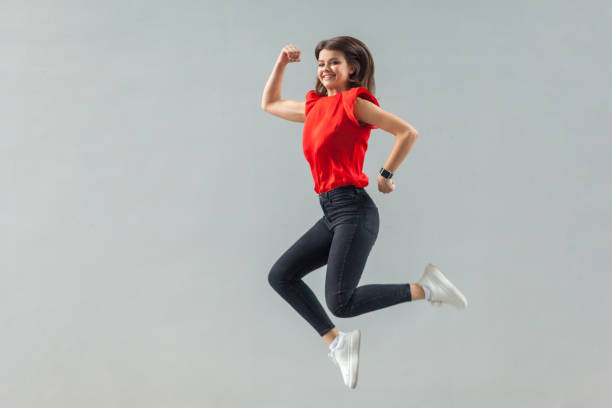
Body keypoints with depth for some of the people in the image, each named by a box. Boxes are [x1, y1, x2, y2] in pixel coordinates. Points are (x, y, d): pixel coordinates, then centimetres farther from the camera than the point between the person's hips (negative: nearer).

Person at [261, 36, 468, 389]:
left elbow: (409, 132, -11)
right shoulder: (314, 106, 16)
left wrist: (386, 175, -4)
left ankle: (424, 288, -1)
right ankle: (337, 342, 10)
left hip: (353, 209, -8)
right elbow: (269, 104, 32)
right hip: (331, 214, 8)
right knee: (280, 276, 6)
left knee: (340, 303, -15)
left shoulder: (353, 102, -6)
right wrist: (282, 63, 22)